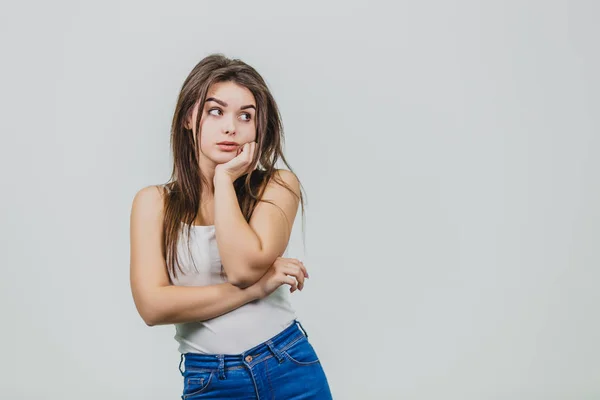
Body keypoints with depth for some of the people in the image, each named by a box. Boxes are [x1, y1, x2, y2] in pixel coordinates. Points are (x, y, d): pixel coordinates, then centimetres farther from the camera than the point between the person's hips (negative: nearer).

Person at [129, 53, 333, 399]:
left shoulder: (278, 186, -4)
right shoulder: (155, 202, -1)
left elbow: (245, 267, -19)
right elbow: (153, 305, -12)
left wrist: (224, 179, -12)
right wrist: (256, 288, -16)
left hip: (291, 370, 0)